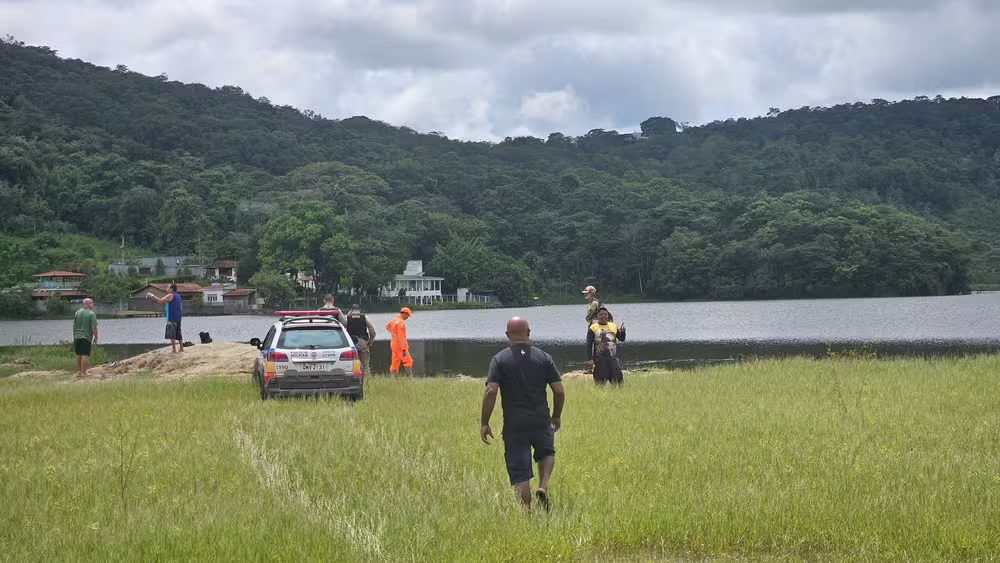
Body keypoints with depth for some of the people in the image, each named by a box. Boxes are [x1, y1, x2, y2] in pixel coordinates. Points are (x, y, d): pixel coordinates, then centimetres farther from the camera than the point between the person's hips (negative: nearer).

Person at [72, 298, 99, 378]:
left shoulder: (77, 312, 8)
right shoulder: (91, 314, -10)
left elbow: (74, 325, 14)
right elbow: (94, 327, -13)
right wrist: (96, 337, -3)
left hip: (77, 336, 6)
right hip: (86, 337, -6)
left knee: (78, 355, 16)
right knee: (85, 355, -3)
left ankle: (79, 371, 23)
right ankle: (83, 373, -4)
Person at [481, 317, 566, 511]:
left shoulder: (500, 359, -4)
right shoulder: (544, 358, 2)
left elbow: (490, 392, -13)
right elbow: (559, 391, 1)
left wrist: (484, 423, -6)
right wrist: (556, 416, 17)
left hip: (514, 426, -2)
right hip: (541, 421, 2)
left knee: (520, 475, 5)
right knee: (546, 453, 28)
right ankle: (543, 486, 5)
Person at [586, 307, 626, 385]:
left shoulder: (613, 326, 14)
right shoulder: (593, 328, 0)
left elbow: (622, 339, 15)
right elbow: (589, 345, -4)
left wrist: (622, 331, -7)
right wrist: (590, 360, -13)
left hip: (613, 358, 4)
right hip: (600, 359, -4)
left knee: (618, 380, 0)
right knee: (601, 382, -4)